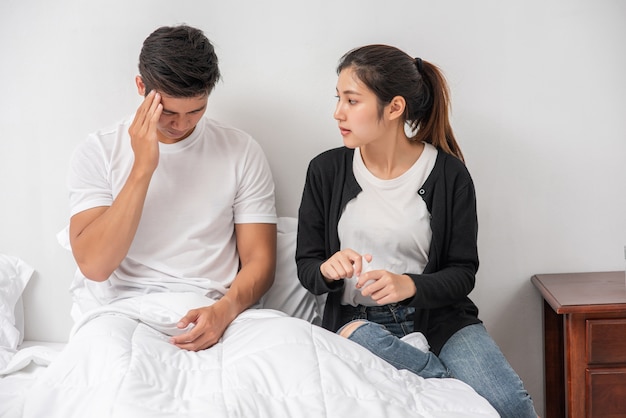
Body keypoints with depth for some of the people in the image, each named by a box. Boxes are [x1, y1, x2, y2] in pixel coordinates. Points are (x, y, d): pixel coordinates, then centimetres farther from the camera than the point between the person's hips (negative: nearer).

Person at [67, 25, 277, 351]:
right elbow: (94, 266, -9)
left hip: (211, 315, 2)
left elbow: (259, 259, 5)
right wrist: (142, 168, -15)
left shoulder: (241, 151, 6)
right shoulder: (97, 153, 3)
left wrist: (223, 310, -17)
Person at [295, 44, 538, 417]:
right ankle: (453, 382, -16)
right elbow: (306, 265, 6)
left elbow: (463, 273, -2)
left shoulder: (449, 175, -3)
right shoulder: (326, 171, 1)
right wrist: (328, 270, -19)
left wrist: (408, 285, -22)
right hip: (356, 317, 2)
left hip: (437, 314, -1)